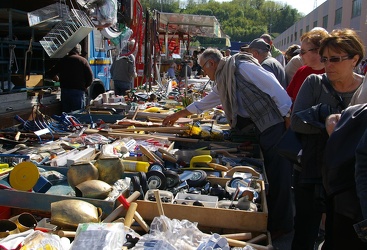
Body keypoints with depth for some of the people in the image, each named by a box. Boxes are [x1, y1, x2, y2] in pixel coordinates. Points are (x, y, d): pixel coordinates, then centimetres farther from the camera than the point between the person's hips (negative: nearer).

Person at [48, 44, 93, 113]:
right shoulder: (83, 60, -2)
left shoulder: (63, 60, 10)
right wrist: (85, 86, 9)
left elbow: (52, 73, 20)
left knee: (65, 113, 11)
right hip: (78, 91, -4)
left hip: (65, 90, 4)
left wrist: (56, 78, 41)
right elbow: (90, 77, -7)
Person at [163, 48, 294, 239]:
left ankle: (280, 225, 7)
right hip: (262, 129, 9)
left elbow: (273, 86, -16)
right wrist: (178, 115, 38)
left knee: (278, 176, -4)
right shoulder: (222, 82, 19)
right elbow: (204, 103, 32)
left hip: (276, 124, -9)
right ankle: (271, 219, 25)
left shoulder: (241, 67, -10)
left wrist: (289, 117, -19)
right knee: (270, 175, 13)